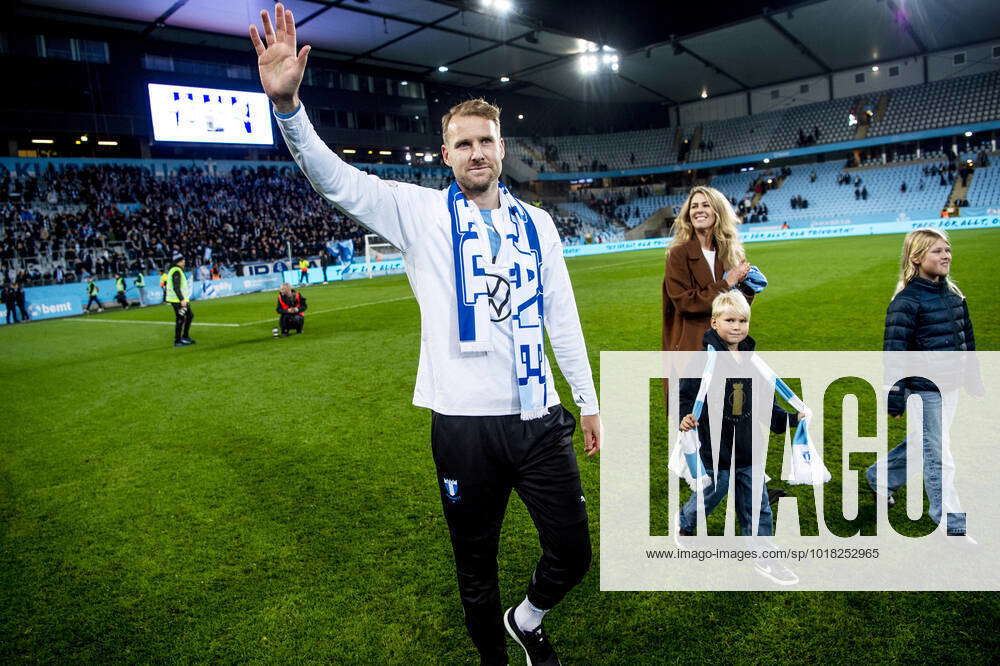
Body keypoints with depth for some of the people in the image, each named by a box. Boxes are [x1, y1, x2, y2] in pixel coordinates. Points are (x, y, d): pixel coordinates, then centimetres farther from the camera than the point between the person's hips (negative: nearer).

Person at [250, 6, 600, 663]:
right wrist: (287, 103, -30)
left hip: (539, 419, 3)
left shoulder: (537, 224, 9)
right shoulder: (422, 212, 0)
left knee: (573, 555, 11)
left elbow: (561, 316, 11)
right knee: (476, 568, 14)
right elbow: (338, 179, -13)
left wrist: (589, 400, 12)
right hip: (465, 424, -2)